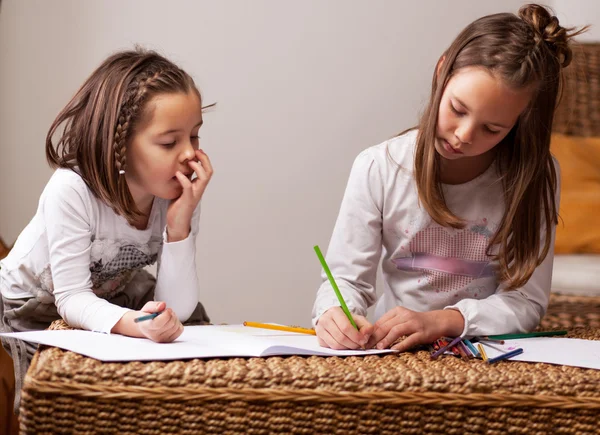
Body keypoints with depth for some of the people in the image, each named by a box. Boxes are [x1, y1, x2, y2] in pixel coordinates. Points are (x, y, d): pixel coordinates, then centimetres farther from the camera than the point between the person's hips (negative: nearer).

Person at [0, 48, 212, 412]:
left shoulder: (178, 198, -24)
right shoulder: (71, 191, -36)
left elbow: (175, 311, -26)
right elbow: (73, 299, -35)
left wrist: (179, 224, -38)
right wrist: (132, 324, -55)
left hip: (110, 292, 4)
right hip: (32, 301, -4)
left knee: (192, 318, -10)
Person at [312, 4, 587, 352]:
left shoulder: (536, 177, -6)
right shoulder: (378, 168, -5)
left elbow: (527, 300, -8)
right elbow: (346, 278, -2)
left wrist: (440, 321, -24)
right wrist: (336, 313, -27)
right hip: (392, 352, 2)